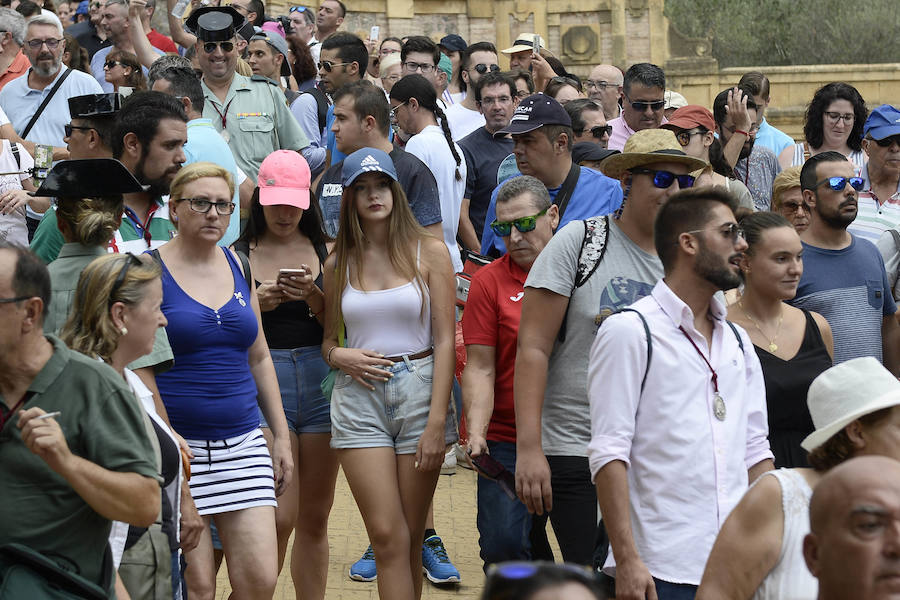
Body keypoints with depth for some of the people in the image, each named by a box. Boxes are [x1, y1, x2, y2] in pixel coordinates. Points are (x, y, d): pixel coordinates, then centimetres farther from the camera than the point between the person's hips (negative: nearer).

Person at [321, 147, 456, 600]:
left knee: (410, 537, 4)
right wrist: (339, 356, -6)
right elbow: (328, 339, 19)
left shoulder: (429, 251, 2)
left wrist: (437, 421, -10)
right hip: (359, 398, 1)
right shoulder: (338, 263, 9)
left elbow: (445, 340, -2)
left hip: (420, 392, -1)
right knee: (387, 536, -7)